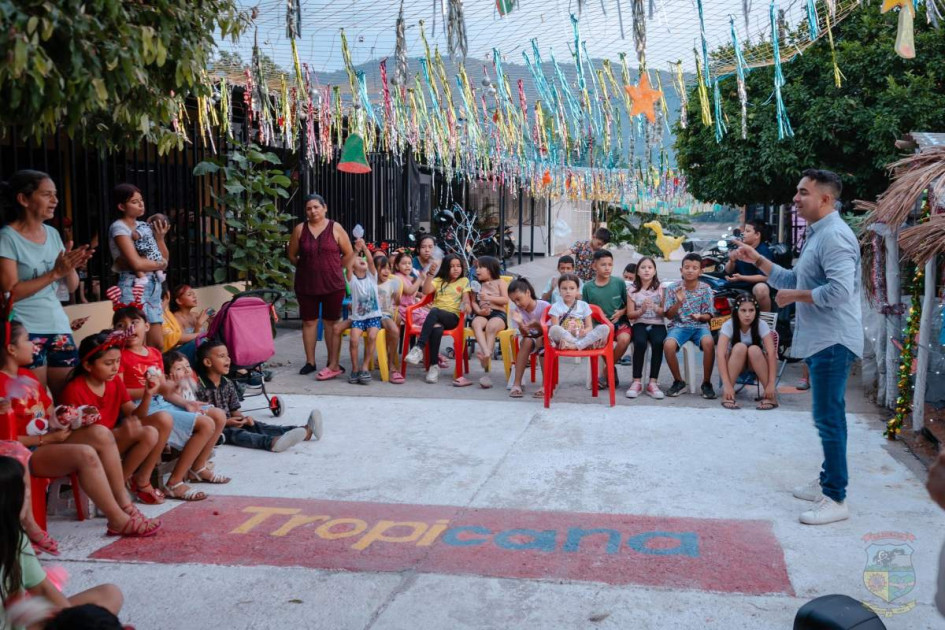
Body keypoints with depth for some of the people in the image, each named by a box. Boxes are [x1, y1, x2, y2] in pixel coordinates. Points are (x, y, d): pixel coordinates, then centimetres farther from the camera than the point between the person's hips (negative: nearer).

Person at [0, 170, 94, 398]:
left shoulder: (52, 234, 10)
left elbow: (72, 287, 12)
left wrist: (71, 268, -9)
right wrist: (55, 272, -20)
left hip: (59, 326, 6)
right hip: (25, 332, -6)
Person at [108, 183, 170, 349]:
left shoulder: (145, 226, 14)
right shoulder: (119, 228, -7)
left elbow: (165, 260, 13)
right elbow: (136, 263, -17)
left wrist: (160, 237, 0)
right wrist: (159, 264, -2)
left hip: (154, 285, 7)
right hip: (133, 287, -7)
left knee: (158, 344, 6)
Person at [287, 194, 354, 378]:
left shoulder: (335, 228, -1)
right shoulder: (300, 229, 2)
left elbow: (349, 254, 3)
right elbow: (292, 255, 9)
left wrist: (333, 268, 3)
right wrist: (307, 266, 8)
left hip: (333, 284, -2)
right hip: (306, 285, 2)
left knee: (331, 323, 1)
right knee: (309, 322, 8)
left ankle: (333, 365, 3)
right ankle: (310, 362, 18)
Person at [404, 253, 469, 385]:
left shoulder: (464, 281, 15)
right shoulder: (439, 280, 20)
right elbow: (426, 290, 3)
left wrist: (467, 305, -22)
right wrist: (430, 273, -10)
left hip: (452, 317, -2)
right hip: (435, 317, 2)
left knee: (434, 311, -37)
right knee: (436, 328, -36)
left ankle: (419, 348, -40)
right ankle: (434, 366, -29)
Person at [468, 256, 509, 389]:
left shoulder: (500, 282, 12)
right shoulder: (477, 285, 23)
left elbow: (505, 300, -1)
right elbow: (473, 302, 13)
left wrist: (489, 298, -10)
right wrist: (479, 311, -8)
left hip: (498, 314, -2)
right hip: (482, 314, 3)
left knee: (491, 326, -37)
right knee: (476, 323, -34)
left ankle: (486, 357, -40)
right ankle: (486, 353, -54)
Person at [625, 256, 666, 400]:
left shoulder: (661, 288, 6)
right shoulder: (633, 290, 6)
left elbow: (665, 312, 4)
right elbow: (630, 314, 5)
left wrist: (655, 307, -16)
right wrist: (641, 310, -14)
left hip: (657, 324, 0)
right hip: (639, 324, 0)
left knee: (658, 342, -33)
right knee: (640, 343, -33)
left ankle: (653, 383, -26)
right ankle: (637, 382, -24)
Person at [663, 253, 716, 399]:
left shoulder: (705, 289, 1)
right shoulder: (674, 288, 1)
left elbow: (708, 316, 4)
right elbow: (669, 315, 2)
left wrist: (700, 316, -19)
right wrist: (679, 302, -16)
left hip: (700, 326, 0)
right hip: (679, 325, 0)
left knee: (709, 343, -34)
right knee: (668, 345, -32)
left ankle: (706, 383, -15)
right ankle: (678, 381, -8)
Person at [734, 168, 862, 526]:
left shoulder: (834, 236, -17)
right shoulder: (817, 235, 17)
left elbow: (839, 291, -28)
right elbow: (794, 280, 21)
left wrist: (794, 296, -16)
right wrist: (757, 261, 14)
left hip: (833, 342, -11)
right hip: (819, 341, 11)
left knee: (829, 418, -7)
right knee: (827, 417, 18)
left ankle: (836, 499, -1)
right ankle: (828, 482, 29)